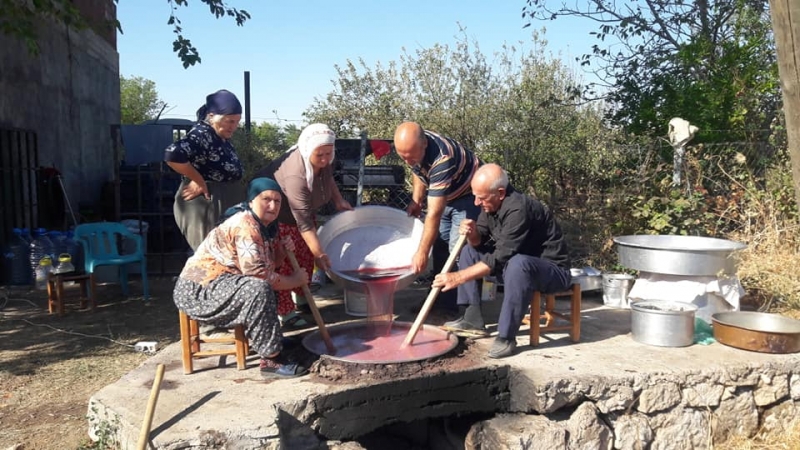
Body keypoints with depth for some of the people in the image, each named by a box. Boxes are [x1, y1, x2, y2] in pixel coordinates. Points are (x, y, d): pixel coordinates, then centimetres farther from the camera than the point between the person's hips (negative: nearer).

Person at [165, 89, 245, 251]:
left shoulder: (219, 137, 10)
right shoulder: (202, 134, -19)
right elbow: (173, 155, -32)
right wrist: (199, 181, -22)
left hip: (221, 206, 10)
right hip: (205, 205, -10)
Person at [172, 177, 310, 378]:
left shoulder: (261, 226, 12)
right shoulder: (246, 226, -19)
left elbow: (266, 264, 16)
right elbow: (258, 274, -25)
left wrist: (281, 251, -2)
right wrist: (293, 280, -13)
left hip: (214, 285, 11)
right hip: (198, 289, -11)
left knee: (270, 284, 19)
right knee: (258, 290, -32)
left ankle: (270, 338, 23)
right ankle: (271, 359, -24)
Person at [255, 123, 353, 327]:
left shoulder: (324, 160, -20)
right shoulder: (295, 175, -42)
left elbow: (328, 176, 7)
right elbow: (304, 223, -41)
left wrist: (338, 201, -2)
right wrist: (319, 254, -40)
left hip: (303, 207, 8)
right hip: (277, 212, -8)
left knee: (306, 254, 11)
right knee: (284, 260, -9)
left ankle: (302, 297, 28)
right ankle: (285, 312, -2)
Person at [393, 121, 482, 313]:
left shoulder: (442, 159, -41)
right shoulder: (411, 145, -16)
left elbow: (434, 213, -41)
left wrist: (421, 253, -39)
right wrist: (416, 201, -3)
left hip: (469, 193, -8)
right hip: (444, 194, 8)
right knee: (440, 247, 8)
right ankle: (443, 303, 18)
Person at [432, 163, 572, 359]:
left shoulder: (518, 209, -29)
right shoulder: (491, 203, -4)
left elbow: (500, 259, -32)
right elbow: (480, 242, 4)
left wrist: (459, 277, -31)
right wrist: (473, 234, -20)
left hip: (552, 270, -9)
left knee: (517, 264, -39)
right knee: (469, 251, 6)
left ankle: (506, 337, -26)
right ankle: (472, 319, 2)